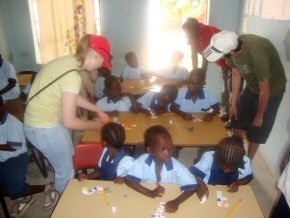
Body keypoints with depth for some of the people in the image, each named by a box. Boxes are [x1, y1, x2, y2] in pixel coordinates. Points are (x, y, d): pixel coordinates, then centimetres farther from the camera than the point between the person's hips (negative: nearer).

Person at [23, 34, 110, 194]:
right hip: (44, 128, -9)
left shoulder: (69, 62, -1)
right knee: (66, 170, 10)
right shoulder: (72, 76, -30)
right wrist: (94, 125, -9)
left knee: (68, 159, 27)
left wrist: (97, 110, 17)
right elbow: (69, 121, -25)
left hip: (46, 120, 9)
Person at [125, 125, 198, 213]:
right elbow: (129, 180, -18)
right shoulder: (142, 161, -14)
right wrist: (150, 193, -28)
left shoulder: (176, 166, -15)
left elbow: (192, 186, -16)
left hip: (168, 205, 1)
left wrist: (177, 201, -31)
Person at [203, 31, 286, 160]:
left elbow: (265, 91, -28)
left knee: (256, 129, 4)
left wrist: (259, 116, -14)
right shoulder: (231, 44, -19)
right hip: (252, 86, 6)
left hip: (272, 90, -6)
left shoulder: (256, 54, -40)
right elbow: (236, 74, -5)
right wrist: (234, 104, 1)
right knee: (237, 118, 15)